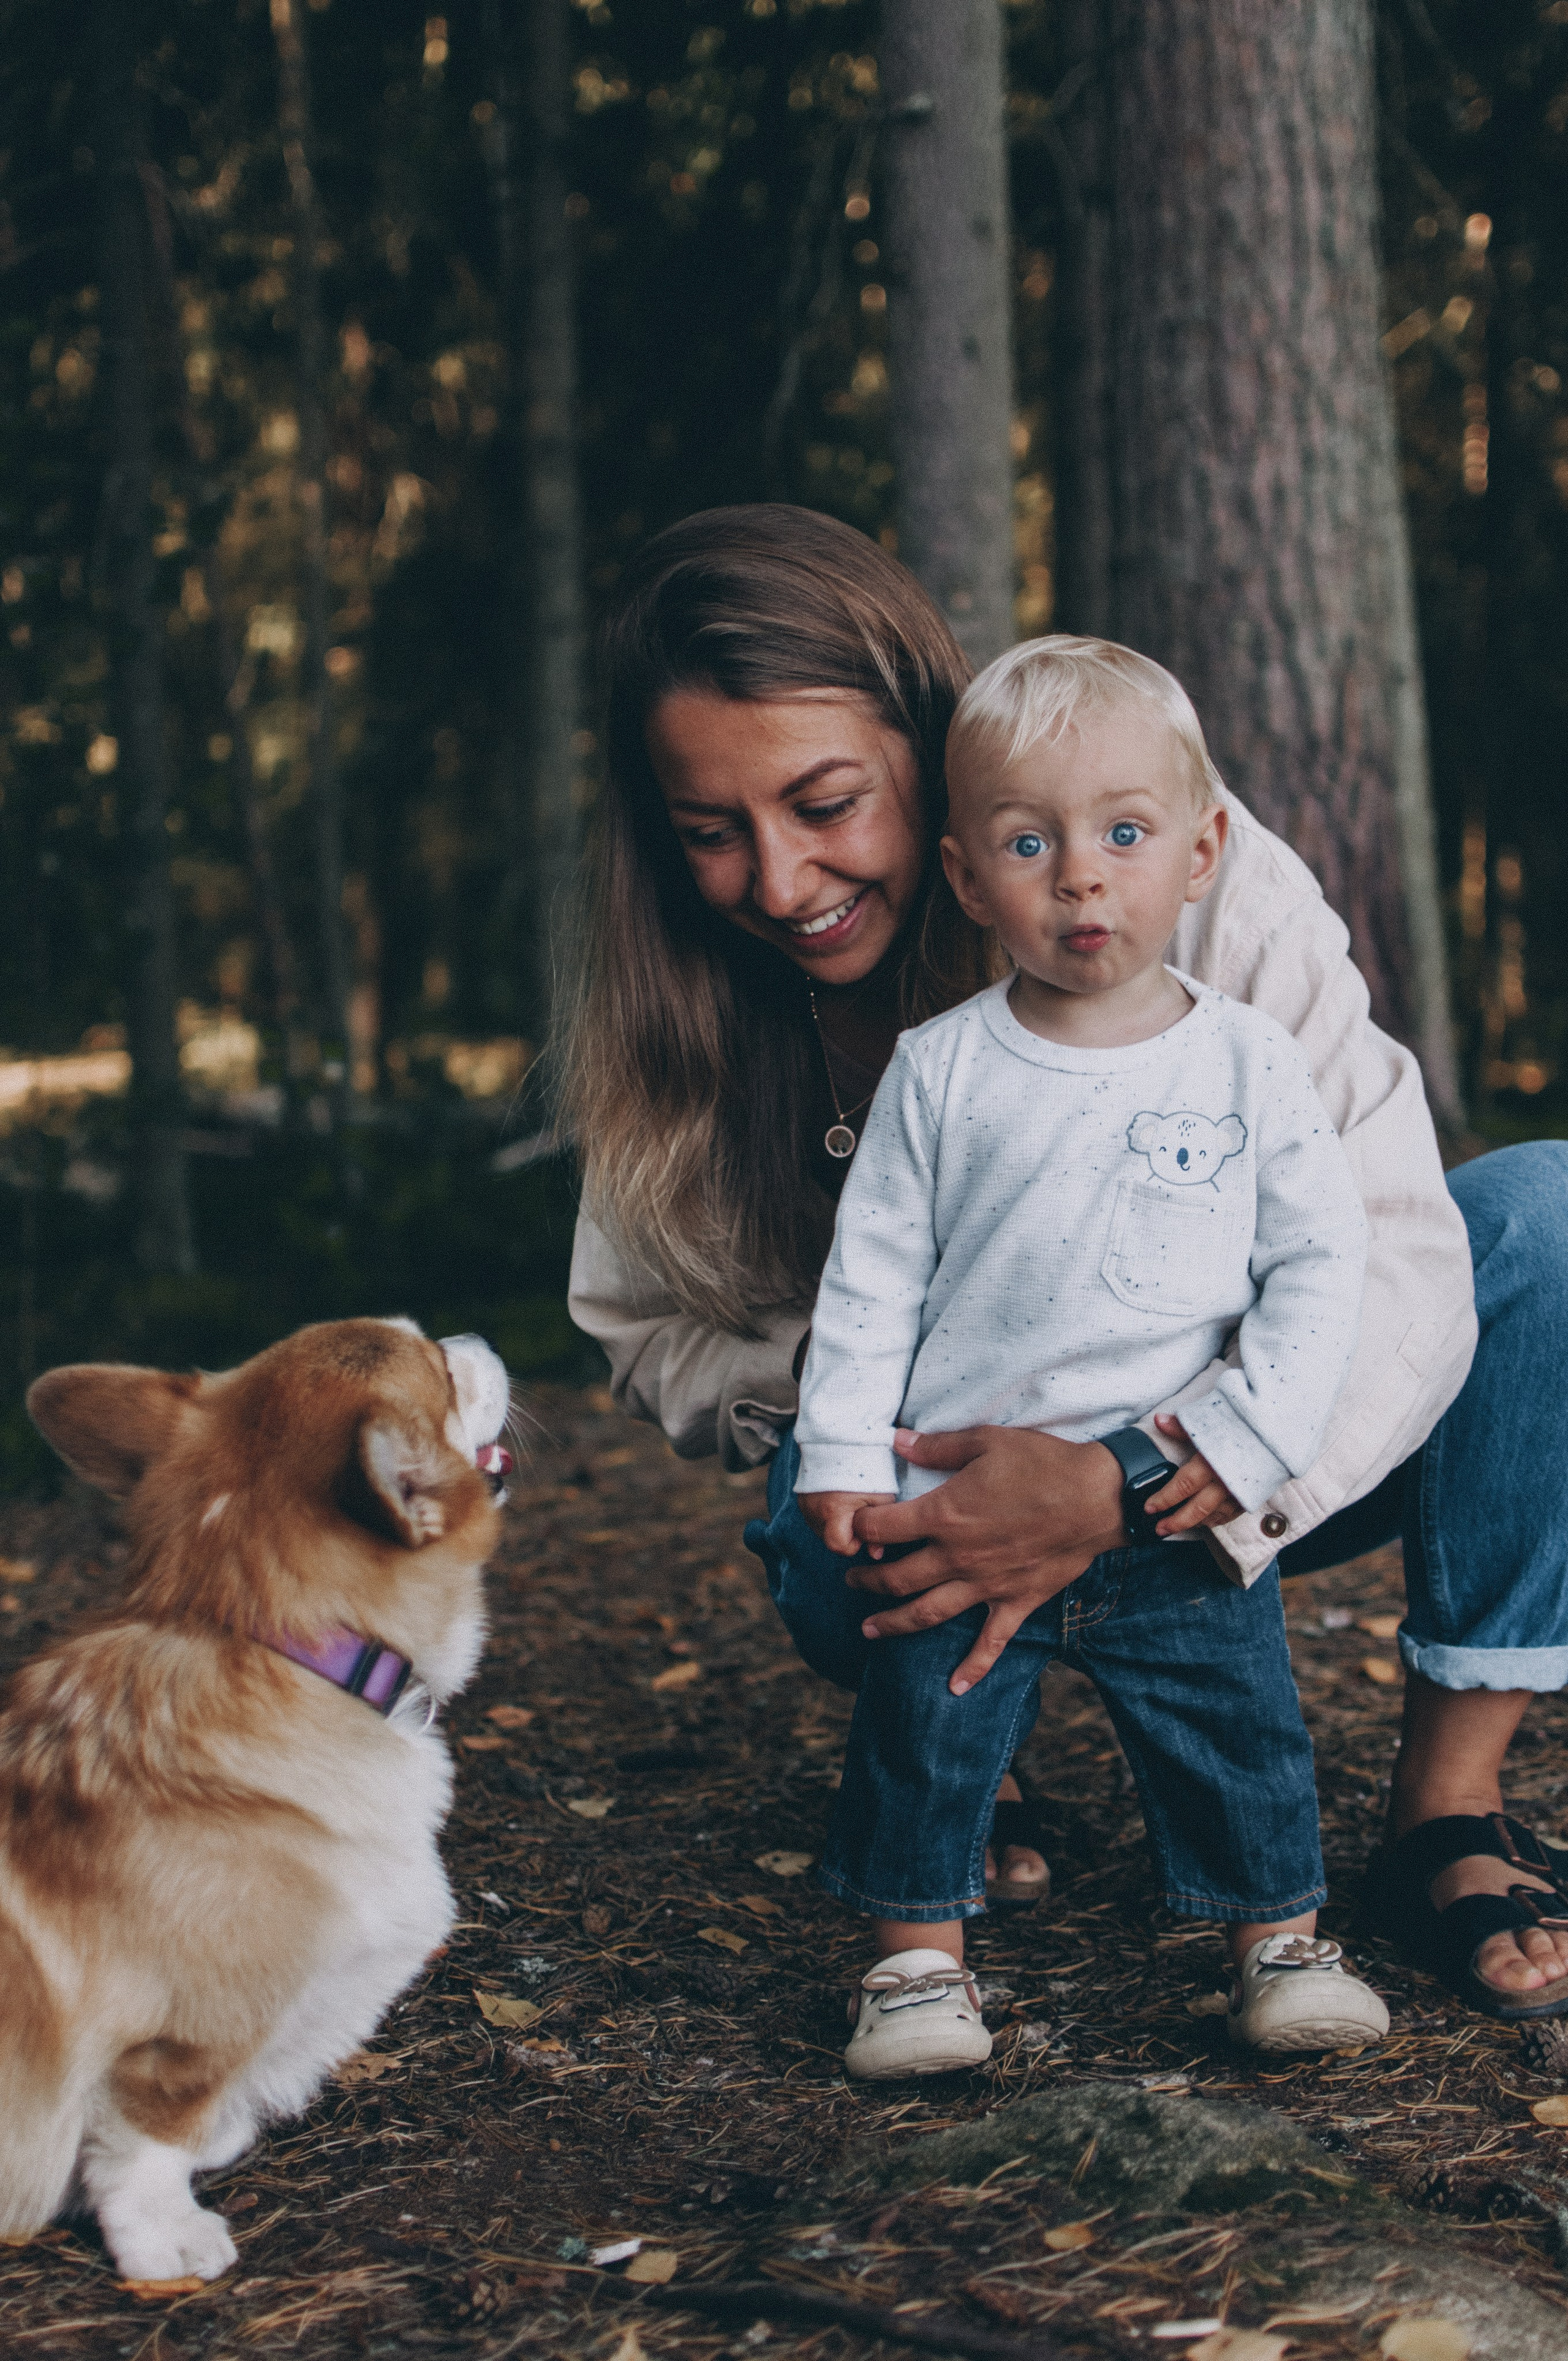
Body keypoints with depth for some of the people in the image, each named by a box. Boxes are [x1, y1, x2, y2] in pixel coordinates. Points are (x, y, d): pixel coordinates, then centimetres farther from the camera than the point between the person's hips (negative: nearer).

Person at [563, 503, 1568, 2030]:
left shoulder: (1206, 890, -25)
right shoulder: (681, 1025, -14)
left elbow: (1395, 1262, -30)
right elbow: (647, 1339, -2)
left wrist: (1125, 1491, -46)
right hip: (977, 1476, 1)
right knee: (826, 1524, -34)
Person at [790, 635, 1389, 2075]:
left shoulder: (1247, 1062, -2)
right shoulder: (942, 1069, -2)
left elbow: (1323, 1256, 0)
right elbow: (874, 1270, 2)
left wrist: (1256, 1427, -10)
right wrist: (844, 1454, -4)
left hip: (1185, 1519, 0)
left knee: (1238, 1727, 8)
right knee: (924, 1724, 6)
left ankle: (1283, 1936, 27)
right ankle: (919, 1953, 23)